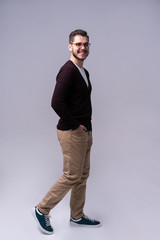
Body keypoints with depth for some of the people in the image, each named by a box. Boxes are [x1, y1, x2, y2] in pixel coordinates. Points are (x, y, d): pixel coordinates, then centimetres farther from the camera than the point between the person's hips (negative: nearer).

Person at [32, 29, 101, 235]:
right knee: (72, 176, -2)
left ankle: (77, 216, 30)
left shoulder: (84, 72, 14)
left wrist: (86, 126, 11)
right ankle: (42, 210, 17)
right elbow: (57, 102, -27)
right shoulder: (68, 71, -17)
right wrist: (75, 125, -18)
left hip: (84, 131, 10)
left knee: (82, 176, 15)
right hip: (71, 133, -9)